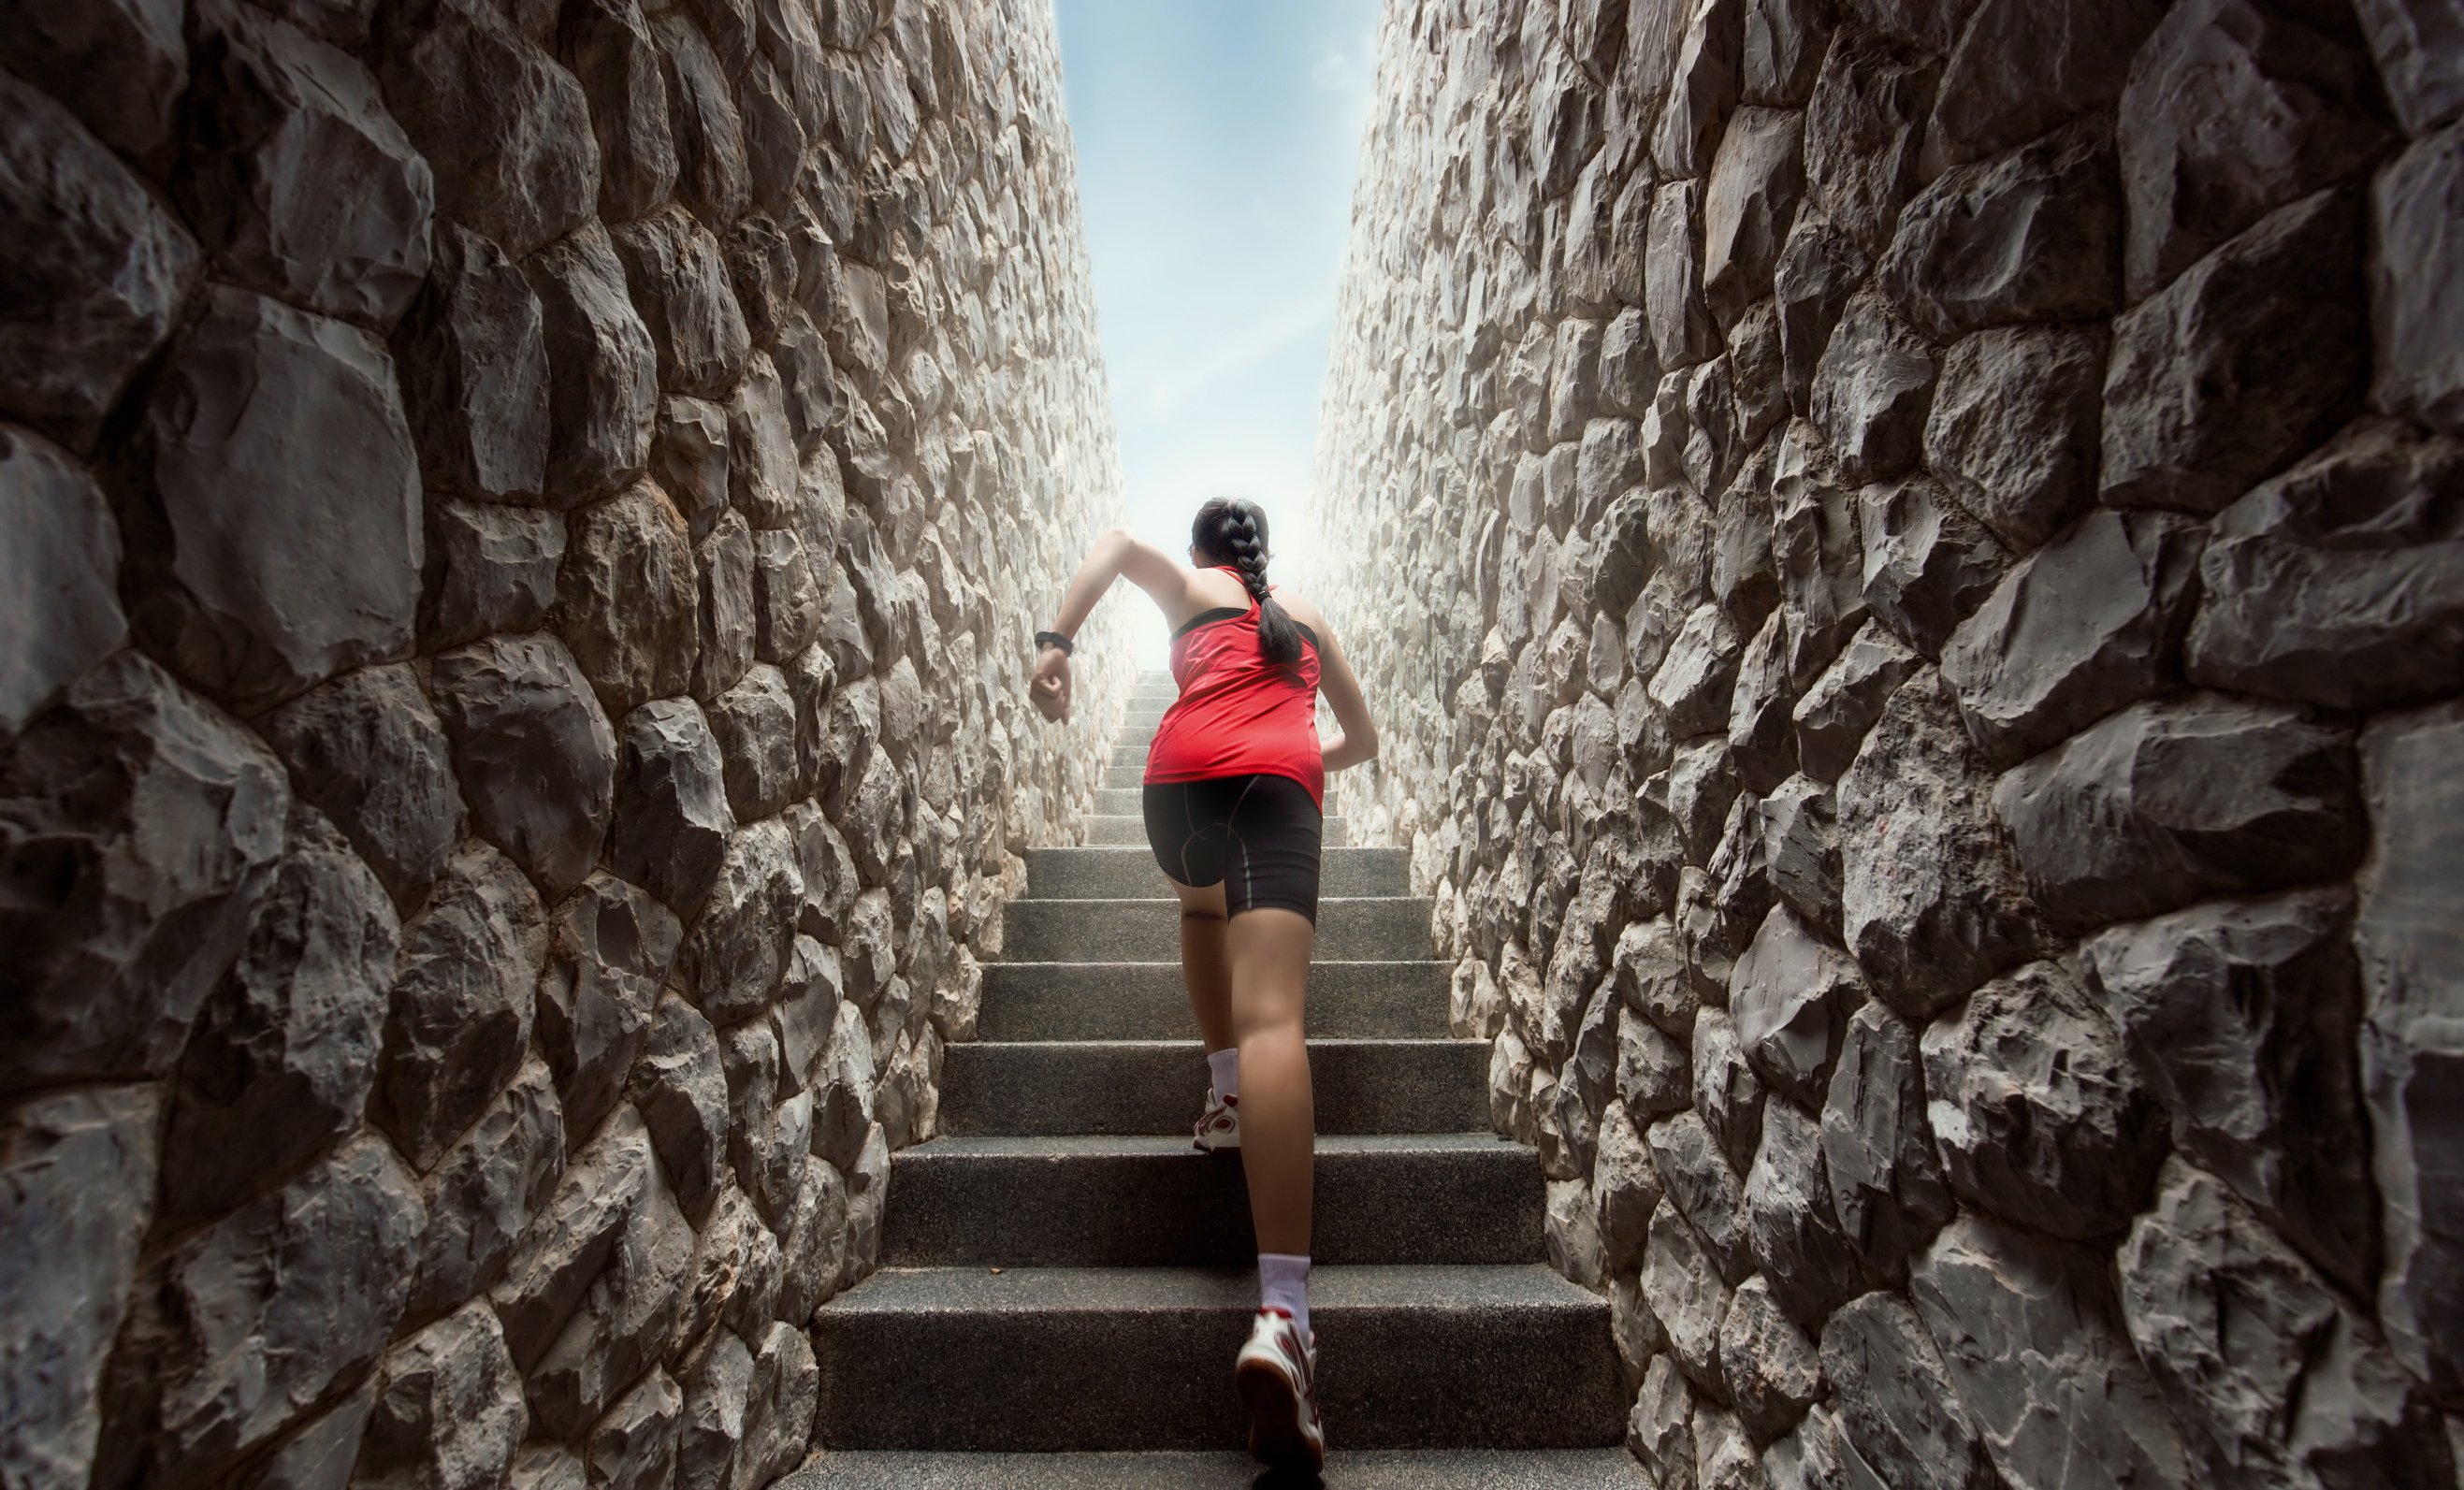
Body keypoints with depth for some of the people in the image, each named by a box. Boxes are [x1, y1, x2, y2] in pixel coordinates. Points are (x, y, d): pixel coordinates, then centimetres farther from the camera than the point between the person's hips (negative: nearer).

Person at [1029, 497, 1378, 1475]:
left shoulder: (1190, 587, 29)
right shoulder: (1308, 617, 35)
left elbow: (1116, 542, 8)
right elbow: (1362, 741, 40)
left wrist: (1057, 641, -2)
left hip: (1184, 772, 1)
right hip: (1282, 788, 0)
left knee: (1202, 907, 36)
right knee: (1272, 1018, -19)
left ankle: (1226, 1091, 25)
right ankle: (1281, 1311, -33)